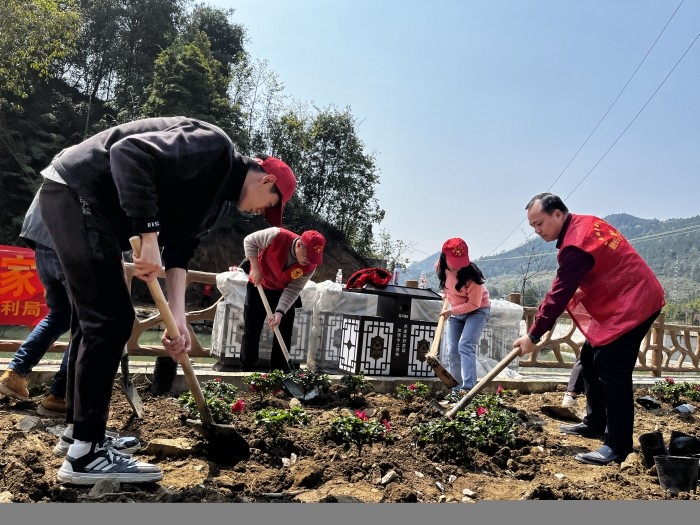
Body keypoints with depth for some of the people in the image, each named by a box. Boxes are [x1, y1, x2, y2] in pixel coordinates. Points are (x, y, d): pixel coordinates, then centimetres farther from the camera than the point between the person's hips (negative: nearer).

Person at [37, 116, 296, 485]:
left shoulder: (219, 195, 14)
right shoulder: (215, 149, -15)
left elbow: (181, 250, 8)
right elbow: (130, 152, -27)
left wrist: (177, 316, -4)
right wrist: (149, 234, -30)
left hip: (83, 203, 11)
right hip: (77, 192, -11)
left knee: (94, 318, 14)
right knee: (110, 319, -11)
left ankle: (77, 432, 25)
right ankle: (85, 454, -5)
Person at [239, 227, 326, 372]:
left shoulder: (310, 266, -25)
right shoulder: (276, 236, -34)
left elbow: (293, 290, -21)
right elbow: (249, 241, -18)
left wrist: (280, 312, -32)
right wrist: (255, 268, -24)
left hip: (284, 292, 2)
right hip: (259, 286, -2)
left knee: (284, 332, 1)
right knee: (251, 329, 1)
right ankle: (246, 370, 12)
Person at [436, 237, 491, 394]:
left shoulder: (471, 275, -31)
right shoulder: (440, 267, -13)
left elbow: (473, 304, -24)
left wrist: (450, 311, -24)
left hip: (477, 311, -6)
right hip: (454, 312, 6)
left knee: (465, 346, -23)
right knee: (452, 352, 2)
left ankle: (468, 389, -27)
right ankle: (456, 390, 13)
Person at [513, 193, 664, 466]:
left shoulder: (576, 244, -25)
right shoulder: (583, 223, 6)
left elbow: (559, 294, -23)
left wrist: (533, 335, -15)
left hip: (631, 303, -11)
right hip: (620, 299, 11)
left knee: (611, 371, -11)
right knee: (590, 360, 14)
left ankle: (618, 446, -3)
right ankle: (595, 423, 25)